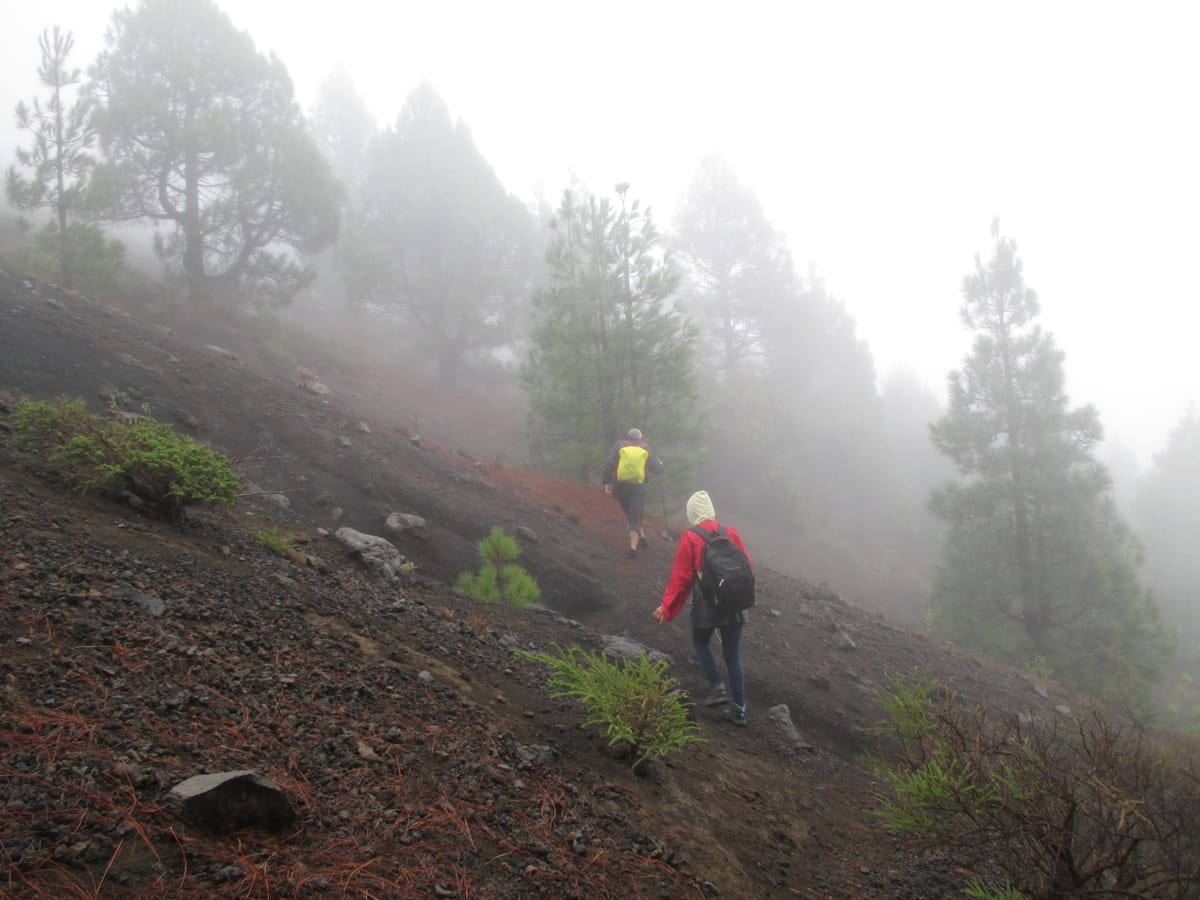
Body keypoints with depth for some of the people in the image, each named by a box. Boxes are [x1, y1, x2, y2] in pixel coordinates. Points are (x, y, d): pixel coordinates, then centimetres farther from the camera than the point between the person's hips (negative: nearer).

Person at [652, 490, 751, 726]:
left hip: (706, 604, -3)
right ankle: (739, 710, 15)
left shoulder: (689, 538, -10)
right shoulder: (730, 532, 0)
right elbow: (747, 564, 6)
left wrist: (666, 607, 1)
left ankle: (718, 688, 10)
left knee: (701, 643, 23)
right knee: (733, 655, 12)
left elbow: (680, 576, -8)